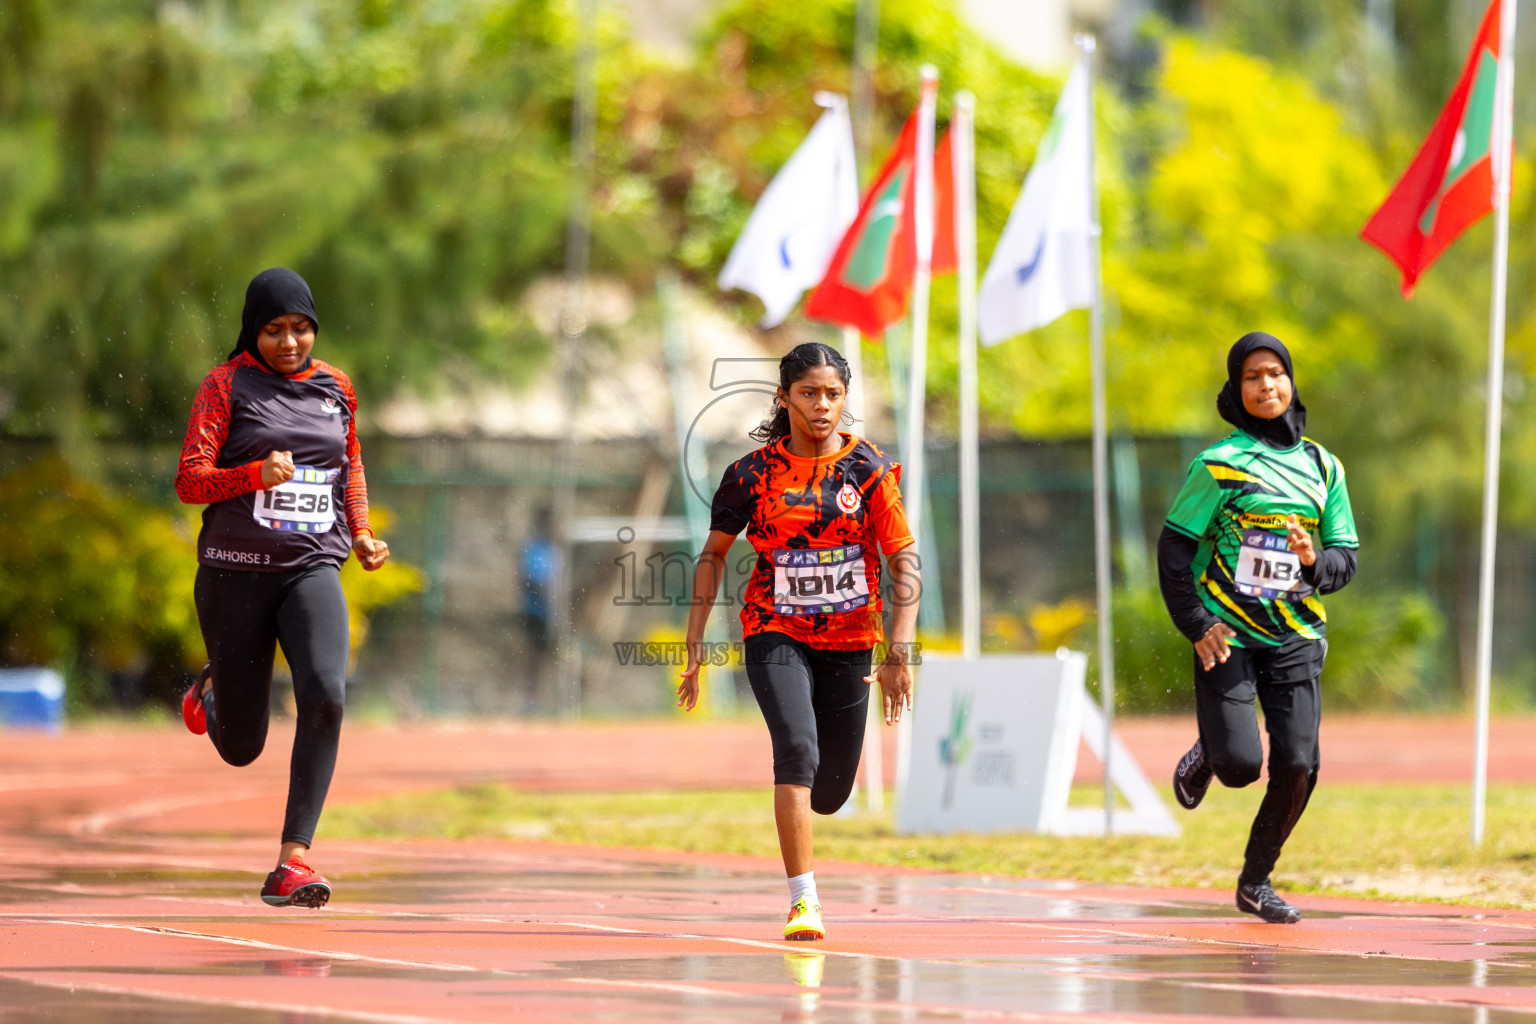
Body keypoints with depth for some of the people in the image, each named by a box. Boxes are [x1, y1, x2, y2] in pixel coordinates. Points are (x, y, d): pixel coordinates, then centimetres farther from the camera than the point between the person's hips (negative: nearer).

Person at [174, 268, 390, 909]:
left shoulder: (334, 388, 10)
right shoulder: (226, 385, -2)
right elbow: (189, 481, -8)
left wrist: (360, 533, 10)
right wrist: (257, 474, -25)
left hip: (313, 569, 2)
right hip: (236, 572, -2)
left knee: (325, 695, -26)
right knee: (242, 749, 5)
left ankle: (292, 862, -25)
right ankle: (212, 691, 44)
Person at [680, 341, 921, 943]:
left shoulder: (871, 469, -6)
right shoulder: (753, 474, -5)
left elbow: (905, 561, -7)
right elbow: (714, 554, 8)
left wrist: (900, 651, -18)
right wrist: (695, 644, 2)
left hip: (850, 643, 1)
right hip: (775, 636, -1)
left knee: (829, 795, 8)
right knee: (797, 748, -27)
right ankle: (803, 900, -24)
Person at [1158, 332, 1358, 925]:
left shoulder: (1322, 468, 8)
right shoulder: (1220, 465, -5)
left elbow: (1346, 556, 11)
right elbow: (1175, 547, -3)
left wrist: (1315, 562, -12)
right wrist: (1196, 625, -10)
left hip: (1294, 638, 4)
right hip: (1227, 636, -4)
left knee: (1297, 766, -8)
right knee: (1240, 764, -15)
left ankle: (1256, 881, 12)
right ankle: (1207, 755, 24)